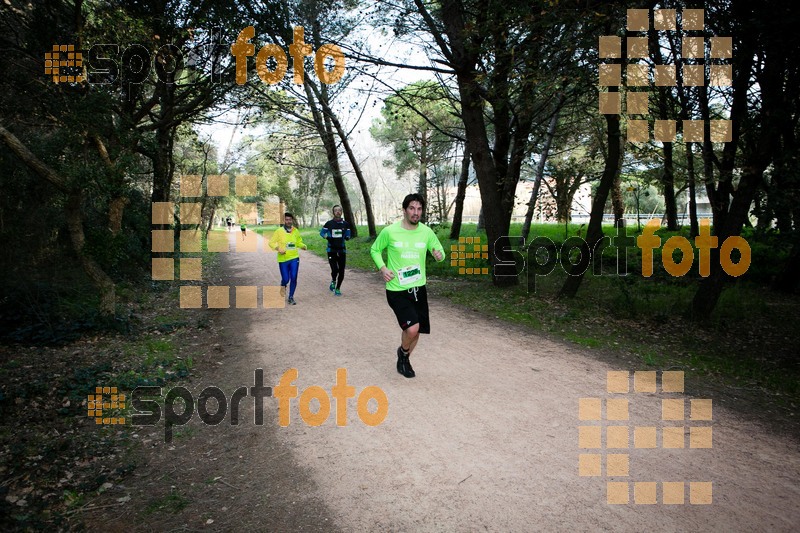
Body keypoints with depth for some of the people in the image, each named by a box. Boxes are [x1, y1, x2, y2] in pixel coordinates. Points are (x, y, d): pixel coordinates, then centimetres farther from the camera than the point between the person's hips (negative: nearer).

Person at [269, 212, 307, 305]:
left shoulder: (296, 231, 2)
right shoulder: (279, 231, -7)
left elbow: (299, 242, 15)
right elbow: (271, 242, -3)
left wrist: (303, 246, -7)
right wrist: (278, 249, -20)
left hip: (294, 258, 2)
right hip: (283, 259, -2)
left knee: (293, 278, -2)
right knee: (286, 279, 0)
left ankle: (291, 297, 13)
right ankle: (283, 286, 37)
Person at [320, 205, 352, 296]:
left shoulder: (346, 224, 3)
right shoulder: (329, 223, -1)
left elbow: (348, 236, 10)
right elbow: (321, 232, 10)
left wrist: (347, 237, -14)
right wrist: (326, 236, -12)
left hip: (342, 250, 2)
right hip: (331, 250, -2)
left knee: (341, 271, 3)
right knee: (335, 270, -14)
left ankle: (338, 288, 23)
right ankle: (333, 281, 20)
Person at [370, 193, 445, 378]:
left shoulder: (426, 232, -2)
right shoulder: (390, 231, -10)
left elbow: (439, 251, 11)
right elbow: (375, 250, 6)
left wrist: (439, 255, -14)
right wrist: (383, 268, -10)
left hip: (419, 288, 4)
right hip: (397, 290, -4)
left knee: (415, 331, 12)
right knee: (412, 328, -19)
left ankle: (404, 360, 40)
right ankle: (403, 351, 15)